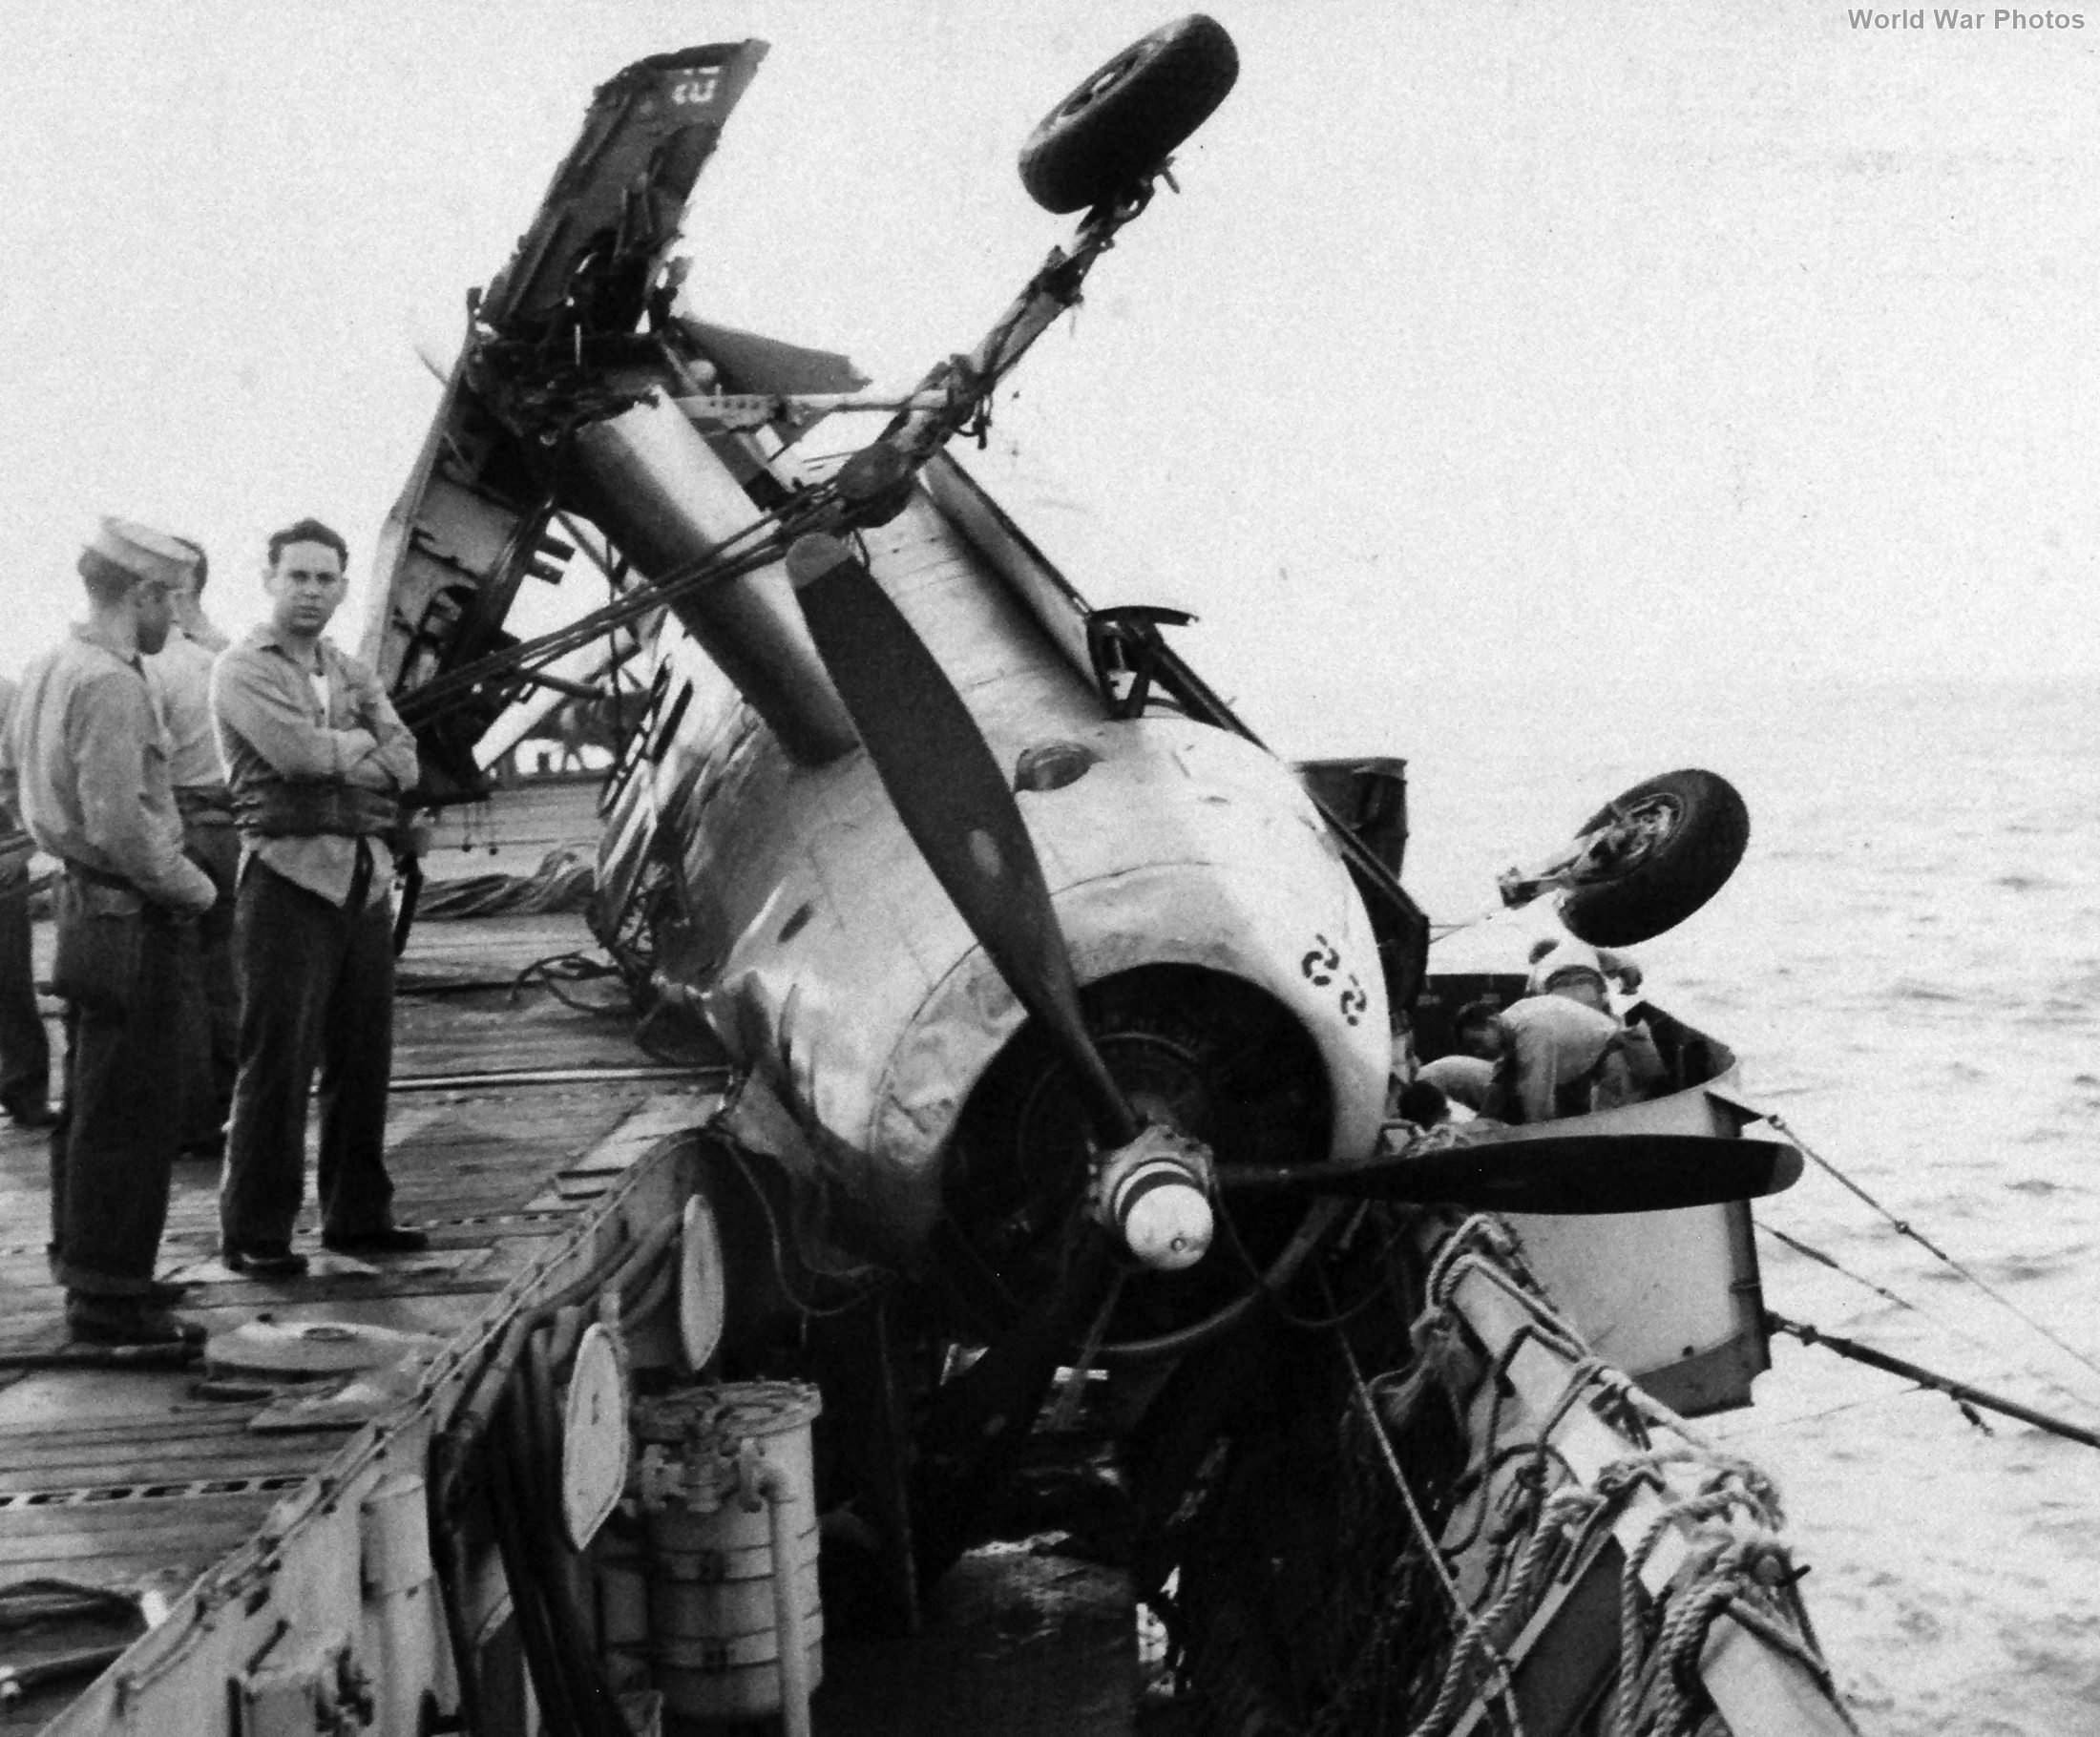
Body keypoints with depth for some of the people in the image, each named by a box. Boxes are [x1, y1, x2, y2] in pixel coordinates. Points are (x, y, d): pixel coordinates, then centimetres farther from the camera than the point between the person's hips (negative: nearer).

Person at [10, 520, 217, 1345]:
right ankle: (107, 1291, 2)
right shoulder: (111, 686, -20)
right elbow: (120, 826, -26)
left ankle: (86, 1263, 31)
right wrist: (193, 884, -11)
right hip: (131, 917, -10)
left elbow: (21, 776, 20)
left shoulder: (49, 669, 11)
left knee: (92, 1104, 19)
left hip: (82, 903, 10)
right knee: (129, 1112, -4)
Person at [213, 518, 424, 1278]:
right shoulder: (244, 667, -2)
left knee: (363, 1058, 11)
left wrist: (327, 753, -9)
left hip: (365, 878, 7)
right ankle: (252, 1233, 2)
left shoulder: (352, 674, 18)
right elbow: (297, 751, -18)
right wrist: (362, 741, 0)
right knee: (278, 1063, -5)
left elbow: (404, 765, 5)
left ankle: (357, 1215, 21)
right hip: (289, 876, -7)